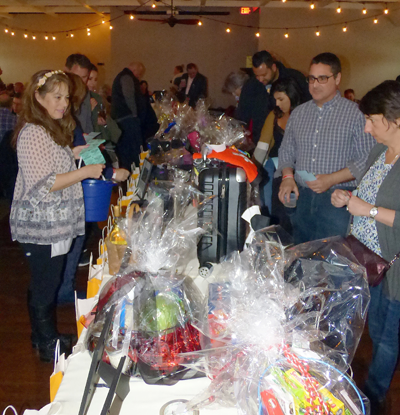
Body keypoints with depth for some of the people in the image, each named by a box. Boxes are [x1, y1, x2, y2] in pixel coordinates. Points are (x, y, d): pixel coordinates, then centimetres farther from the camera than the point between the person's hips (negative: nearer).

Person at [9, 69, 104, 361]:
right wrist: (85, 172, -23)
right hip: (41, 226, -10)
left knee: (45, 283, 20)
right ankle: (49, 346, 20)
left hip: (55, 224, 10)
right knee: (45, 286, 4)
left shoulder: (52, 129, 12)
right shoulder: (33, 133, -19)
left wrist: (74, 153, 10)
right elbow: (41, 184, -24)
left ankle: (44, 337, 34)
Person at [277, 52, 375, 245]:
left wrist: (331, 179, -17)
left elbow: (367, 159, -9)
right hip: (302, 198, 5)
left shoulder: (355, 113, -4)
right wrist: (287, 176, -2)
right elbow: (286, 151, 17)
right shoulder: (298, 113, 12)